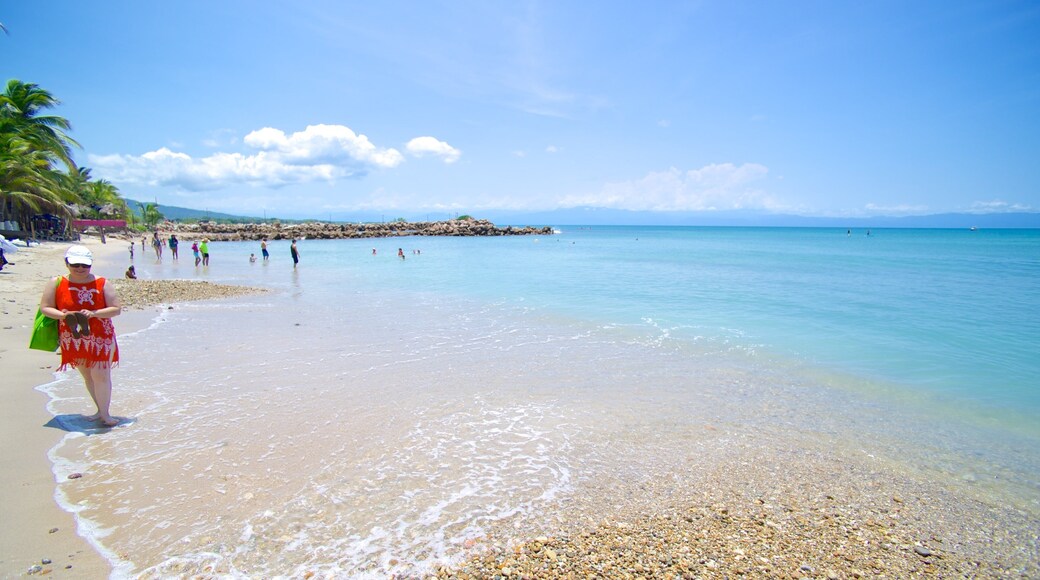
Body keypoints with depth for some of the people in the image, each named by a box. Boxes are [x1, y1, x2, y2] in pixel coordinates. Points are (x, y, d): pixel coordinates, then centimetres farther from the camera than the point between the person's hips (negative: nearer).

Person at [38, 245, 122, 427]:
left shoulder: (101, 284, -4)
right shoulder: (56, 283, 0)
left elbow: (116, 309, -7)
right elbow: (45, 307, 0)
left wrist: (94, 313, -22)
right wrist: (63, 315, -19)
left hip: (100, 339, -3)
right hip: (73, 340, 3)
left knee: (100, 376, -7)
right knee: (88, 376, 14)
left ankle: (105, 414, 3)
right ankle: (101, 410, 26)